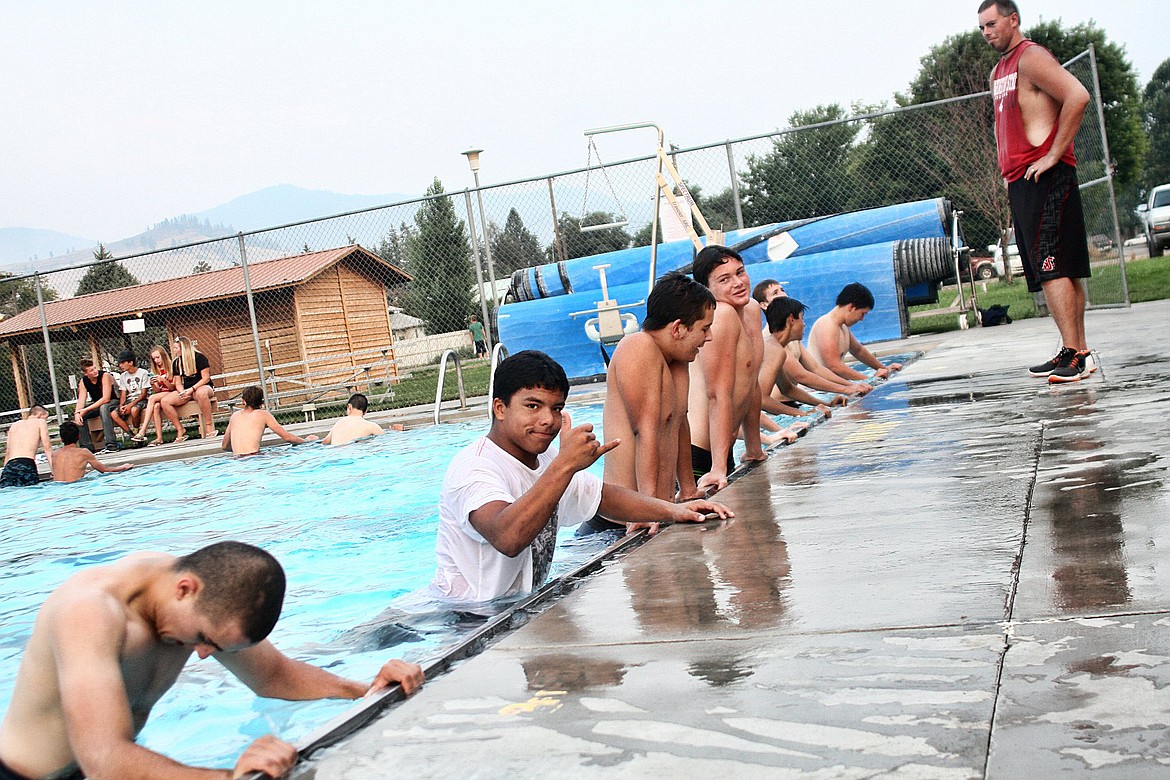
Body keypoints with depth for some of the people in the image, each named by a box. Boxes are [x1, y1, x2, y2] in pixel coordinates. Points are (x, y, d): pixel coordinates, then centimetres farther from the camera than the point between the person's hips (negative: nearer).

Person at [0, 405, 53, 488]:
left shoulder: (14, 425, 28)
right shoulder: (40, 422, 14)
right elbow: (47, 447, 4)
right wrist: (54, 470, 0)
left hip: (9, 465, 5)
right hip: (27, 464, -5)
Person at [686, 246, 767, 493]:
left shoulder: (752, 310, 11)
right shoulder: (721, 315, -16)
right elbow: (718, 396, -22)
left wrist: (754, 450, 21)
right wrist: (718, 468, -25)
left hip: (722, 451, 9)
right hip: (697, 454, -9)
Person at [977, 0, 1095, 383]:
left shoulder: (1031, 57, -7)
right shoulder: (997, 72, 21)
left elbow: (1078, 96, -20)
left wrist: (1053, 155, -19)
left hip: (1045, 177, -9)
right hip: (1020, 183, 9)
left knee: (1052, 268, -14)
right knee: (1057, 269, 9)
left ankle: (1072, 354, -14)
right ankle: (1078, 352, 12)